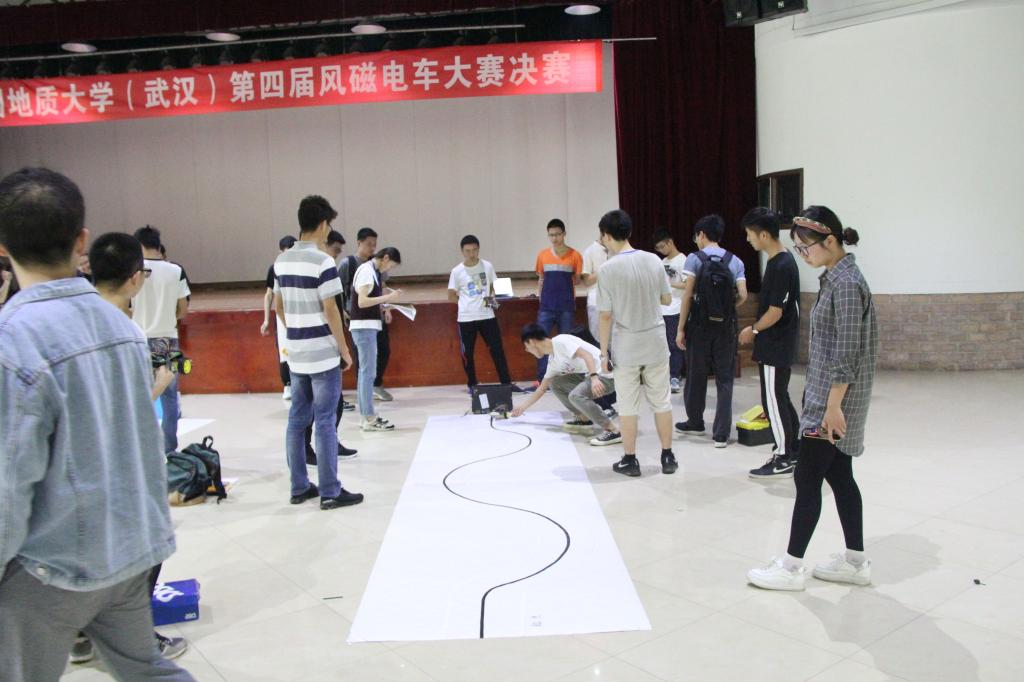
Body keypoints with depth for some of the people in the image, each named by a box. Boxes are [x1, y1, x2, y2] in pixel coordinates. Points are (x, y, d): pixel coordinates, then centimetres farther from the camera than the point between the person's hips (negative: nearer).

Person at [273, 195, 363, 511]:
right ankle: (330, 492, 4)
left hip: (296, 353, 7)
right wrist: (345, 349, -6)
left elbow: (277, 305, 15)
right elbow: (330, 311, -15)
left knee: (297, 419, 12)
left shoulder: (282, 261, 8)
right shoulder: (322, 262, -14)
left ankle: (299, 487, 20)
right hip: (323, 353, -7)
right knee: (324, 421, -2)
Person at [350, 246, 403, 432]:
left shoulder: (374, 272, 14)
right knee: (368, 372, -7)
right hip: (363, 327, -10)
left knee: (365, 371, 12)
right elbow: (362, 301, -20)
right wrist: (386, 297, -15)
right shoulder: (366, 270, -13)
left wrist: (384, 304, 7)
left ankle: (366, 415, 18)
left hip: (368, 326, 10)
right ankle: (369, 419, -4)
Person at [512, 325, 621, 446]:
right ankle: (584, 419, 12)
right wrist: (523, 407, 34)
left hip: (606, 374, -9)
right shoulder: (553, 360, 15)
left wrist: (594, 377, -37)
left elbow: (586, 355, -24)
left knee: (575, 395, -30)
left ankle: (612, 431, -21)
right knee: (555, 382, 10)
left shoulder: (559, 341, -12)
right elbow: (542, 388, 27)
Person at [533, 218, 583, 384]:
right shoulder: (542, 255, 6)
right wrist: (539, 296, 9)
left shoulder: (574, 255, -2)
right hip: (546, 306, 2)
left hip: (566, 307, -2)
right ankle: (541, 379, 5)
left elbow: (578, 280, 5)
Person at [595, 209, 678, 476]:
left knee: (628, 406, 8)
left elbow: (606, 315, -10)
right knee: (661, 402, 13)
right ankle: (667, 457, 21)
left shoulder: (608, 269, -13)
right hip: (656, 343, 3)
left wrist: (603, 352, -2)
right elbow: (667, 299, 7)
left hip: (627, 346, -3)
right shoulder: (653, 260, -3)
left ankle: (630, 460, 15)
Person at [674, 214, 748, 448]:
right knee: (725, 380, 6)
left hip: (700, 325, -2)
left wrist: (681, 328, -3)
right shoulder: (735, 262, 3)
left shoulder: (694, 259, -5)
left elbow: (688, 296, -8)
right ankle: (721, 434, 3)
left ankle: (695, 422, 30)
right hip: (725, 327, 2)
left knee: (696, 376, 14)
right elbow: (742, 295, -4)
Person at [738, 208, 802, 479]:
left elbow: (775, 312, -22)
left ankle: (783, 460, 9)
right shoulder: (781, 261, 9)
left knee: (773, 401, -1)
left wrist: (752, 329, -7)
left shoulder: (781, 266, -22)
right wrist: (757, 330, 15)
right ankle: (794, 451, 27)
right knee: (780, 398, 17)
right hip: (777, 344, 10)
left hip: (776, 346, -10)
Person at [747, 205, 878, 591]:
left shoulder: (846, 283, -18)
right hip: (826, 398, 10)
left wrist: (833, 406, -20)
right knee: (839, 476, 14)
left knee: (807, 479, -2)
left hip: (834, 401, -10)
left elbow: (846, 353, -21)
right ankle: (856, 562, 24)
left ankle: (792, 568, 9)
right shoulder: (835, 278, 11)